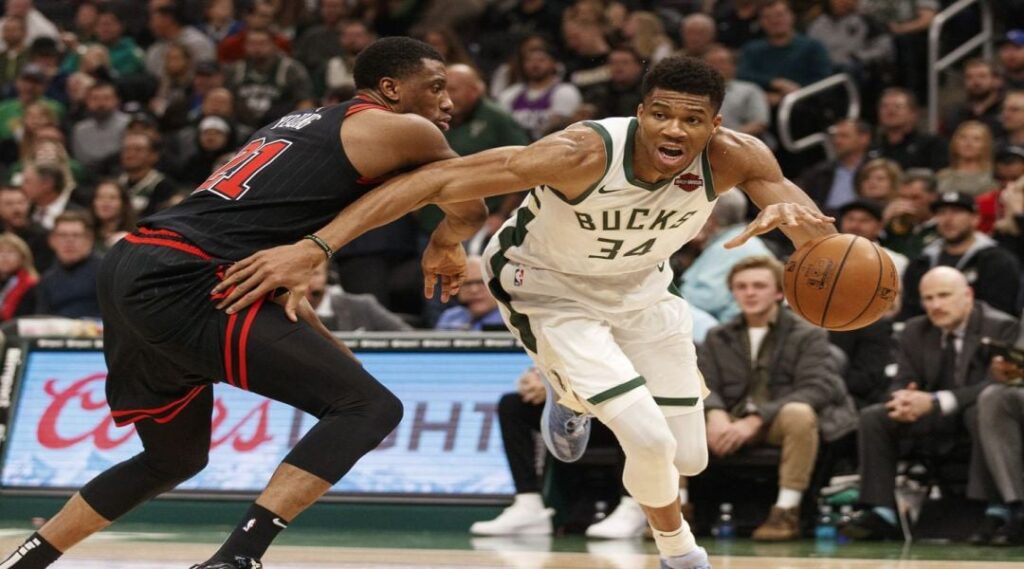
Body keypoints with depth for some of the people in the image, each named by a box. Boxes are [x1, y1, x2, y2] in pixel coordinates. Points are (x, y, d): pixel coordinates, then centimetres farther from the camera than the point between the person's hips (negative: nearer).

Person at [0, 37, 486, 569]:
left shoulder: (305, 122, 29)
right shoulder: (400, 129, 4)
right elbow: (469, 209, 17)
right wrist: (441, 250, 39)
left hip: (129, 271, 9)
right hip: (178, 284, -9)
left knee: (174, 458, 29)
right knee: (370, 407, -9)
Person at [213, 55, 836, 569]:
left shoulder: (734, 157, -26)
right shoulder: (582, 154, -38)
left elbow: (819, 228, -17)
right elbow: (437, 180, -40)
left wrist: (793, 212, -46)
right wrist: (313, 248, -48)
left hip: (641, 289, 5)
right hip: (553, 292, -5)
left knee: (690, 457, 8)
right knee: (650, 439, -20)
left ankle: (573, 394, 37)